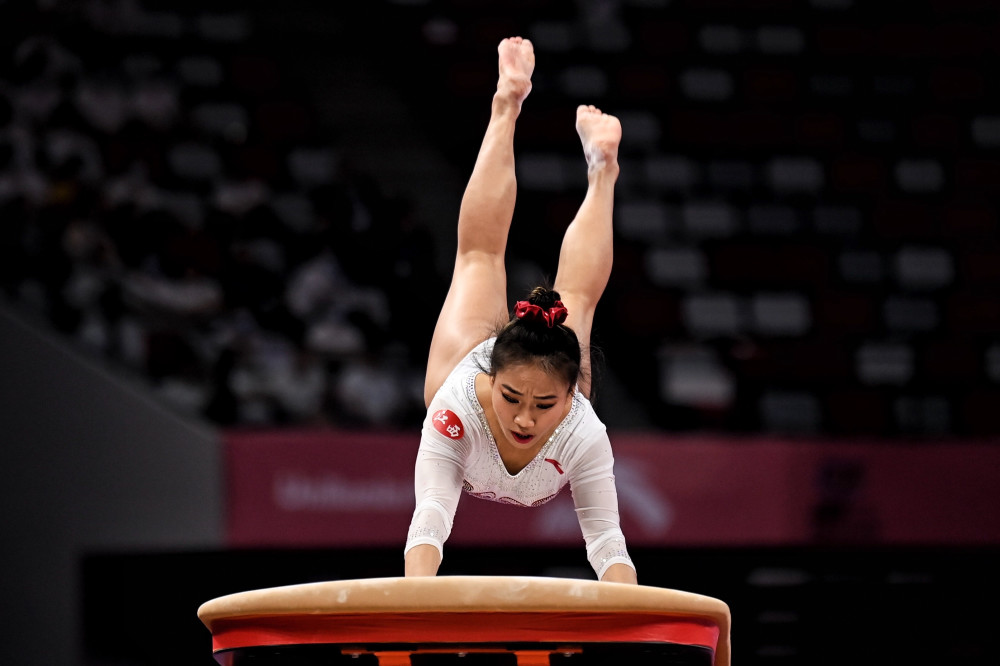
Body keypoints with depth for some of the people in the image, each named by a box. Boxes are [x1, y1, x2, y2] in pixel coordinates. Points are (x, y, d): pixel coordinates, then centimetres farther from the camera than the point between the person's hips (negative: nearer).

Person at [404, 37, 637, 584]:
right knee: (479, 256, 23)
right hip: (476, 358, 0)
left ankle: (601, 170, 54)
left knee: (576, 298, 30)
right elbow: (429, 523, -56)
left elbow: (608, 544, -46)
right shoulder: (457, 410, -50)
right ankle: (507, 106, 43)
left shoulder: (583, 437, -47)